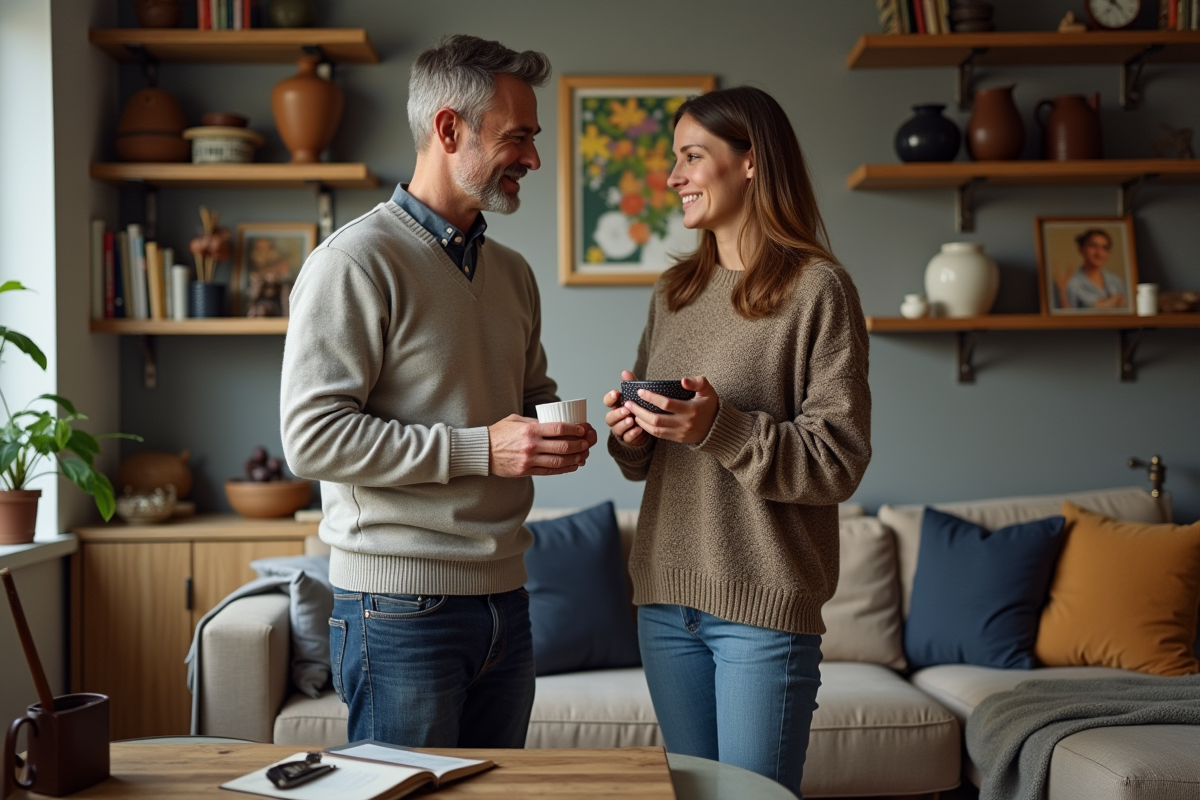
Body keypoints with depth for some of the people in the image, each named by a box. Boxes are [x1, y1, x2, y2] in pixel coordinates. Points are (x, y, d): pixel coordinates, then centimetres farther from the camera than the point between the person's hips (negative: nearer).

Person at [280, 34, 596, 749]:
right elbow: (313, 436, -18)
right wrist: (480, 448, -20)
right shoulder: (356, 261, -11)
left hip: (505, 597, 8)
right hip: (401, 605, -7)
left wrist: (561, 434, 3)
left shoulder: (513, 272, 15)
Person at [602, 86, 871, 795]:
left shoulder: (818, 287, -8)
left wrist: (720, 428, -23)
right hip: (666, 595, 6)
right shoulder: (674, 292, 13)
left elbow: (840, 460, -12)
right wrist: (628, 433, -3)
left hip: (765, 604, -6)